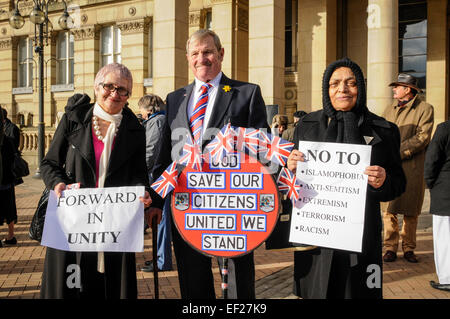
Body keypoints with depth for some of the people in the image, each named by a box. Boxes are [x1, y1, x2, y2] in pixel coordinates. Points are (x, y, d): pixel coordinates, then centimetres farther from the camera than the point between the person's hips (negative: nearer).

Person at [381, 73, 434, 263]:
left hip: (412, 167, -3)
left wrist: (397, 152, -15)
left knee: (411, 211, 4)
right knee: (389, 210, 1)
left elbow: (422, 137, -9)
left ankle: (408, 248, 16)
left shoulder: (425, 109, 1)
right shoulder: (389, 111, 17)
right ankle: (390, 248, 9)